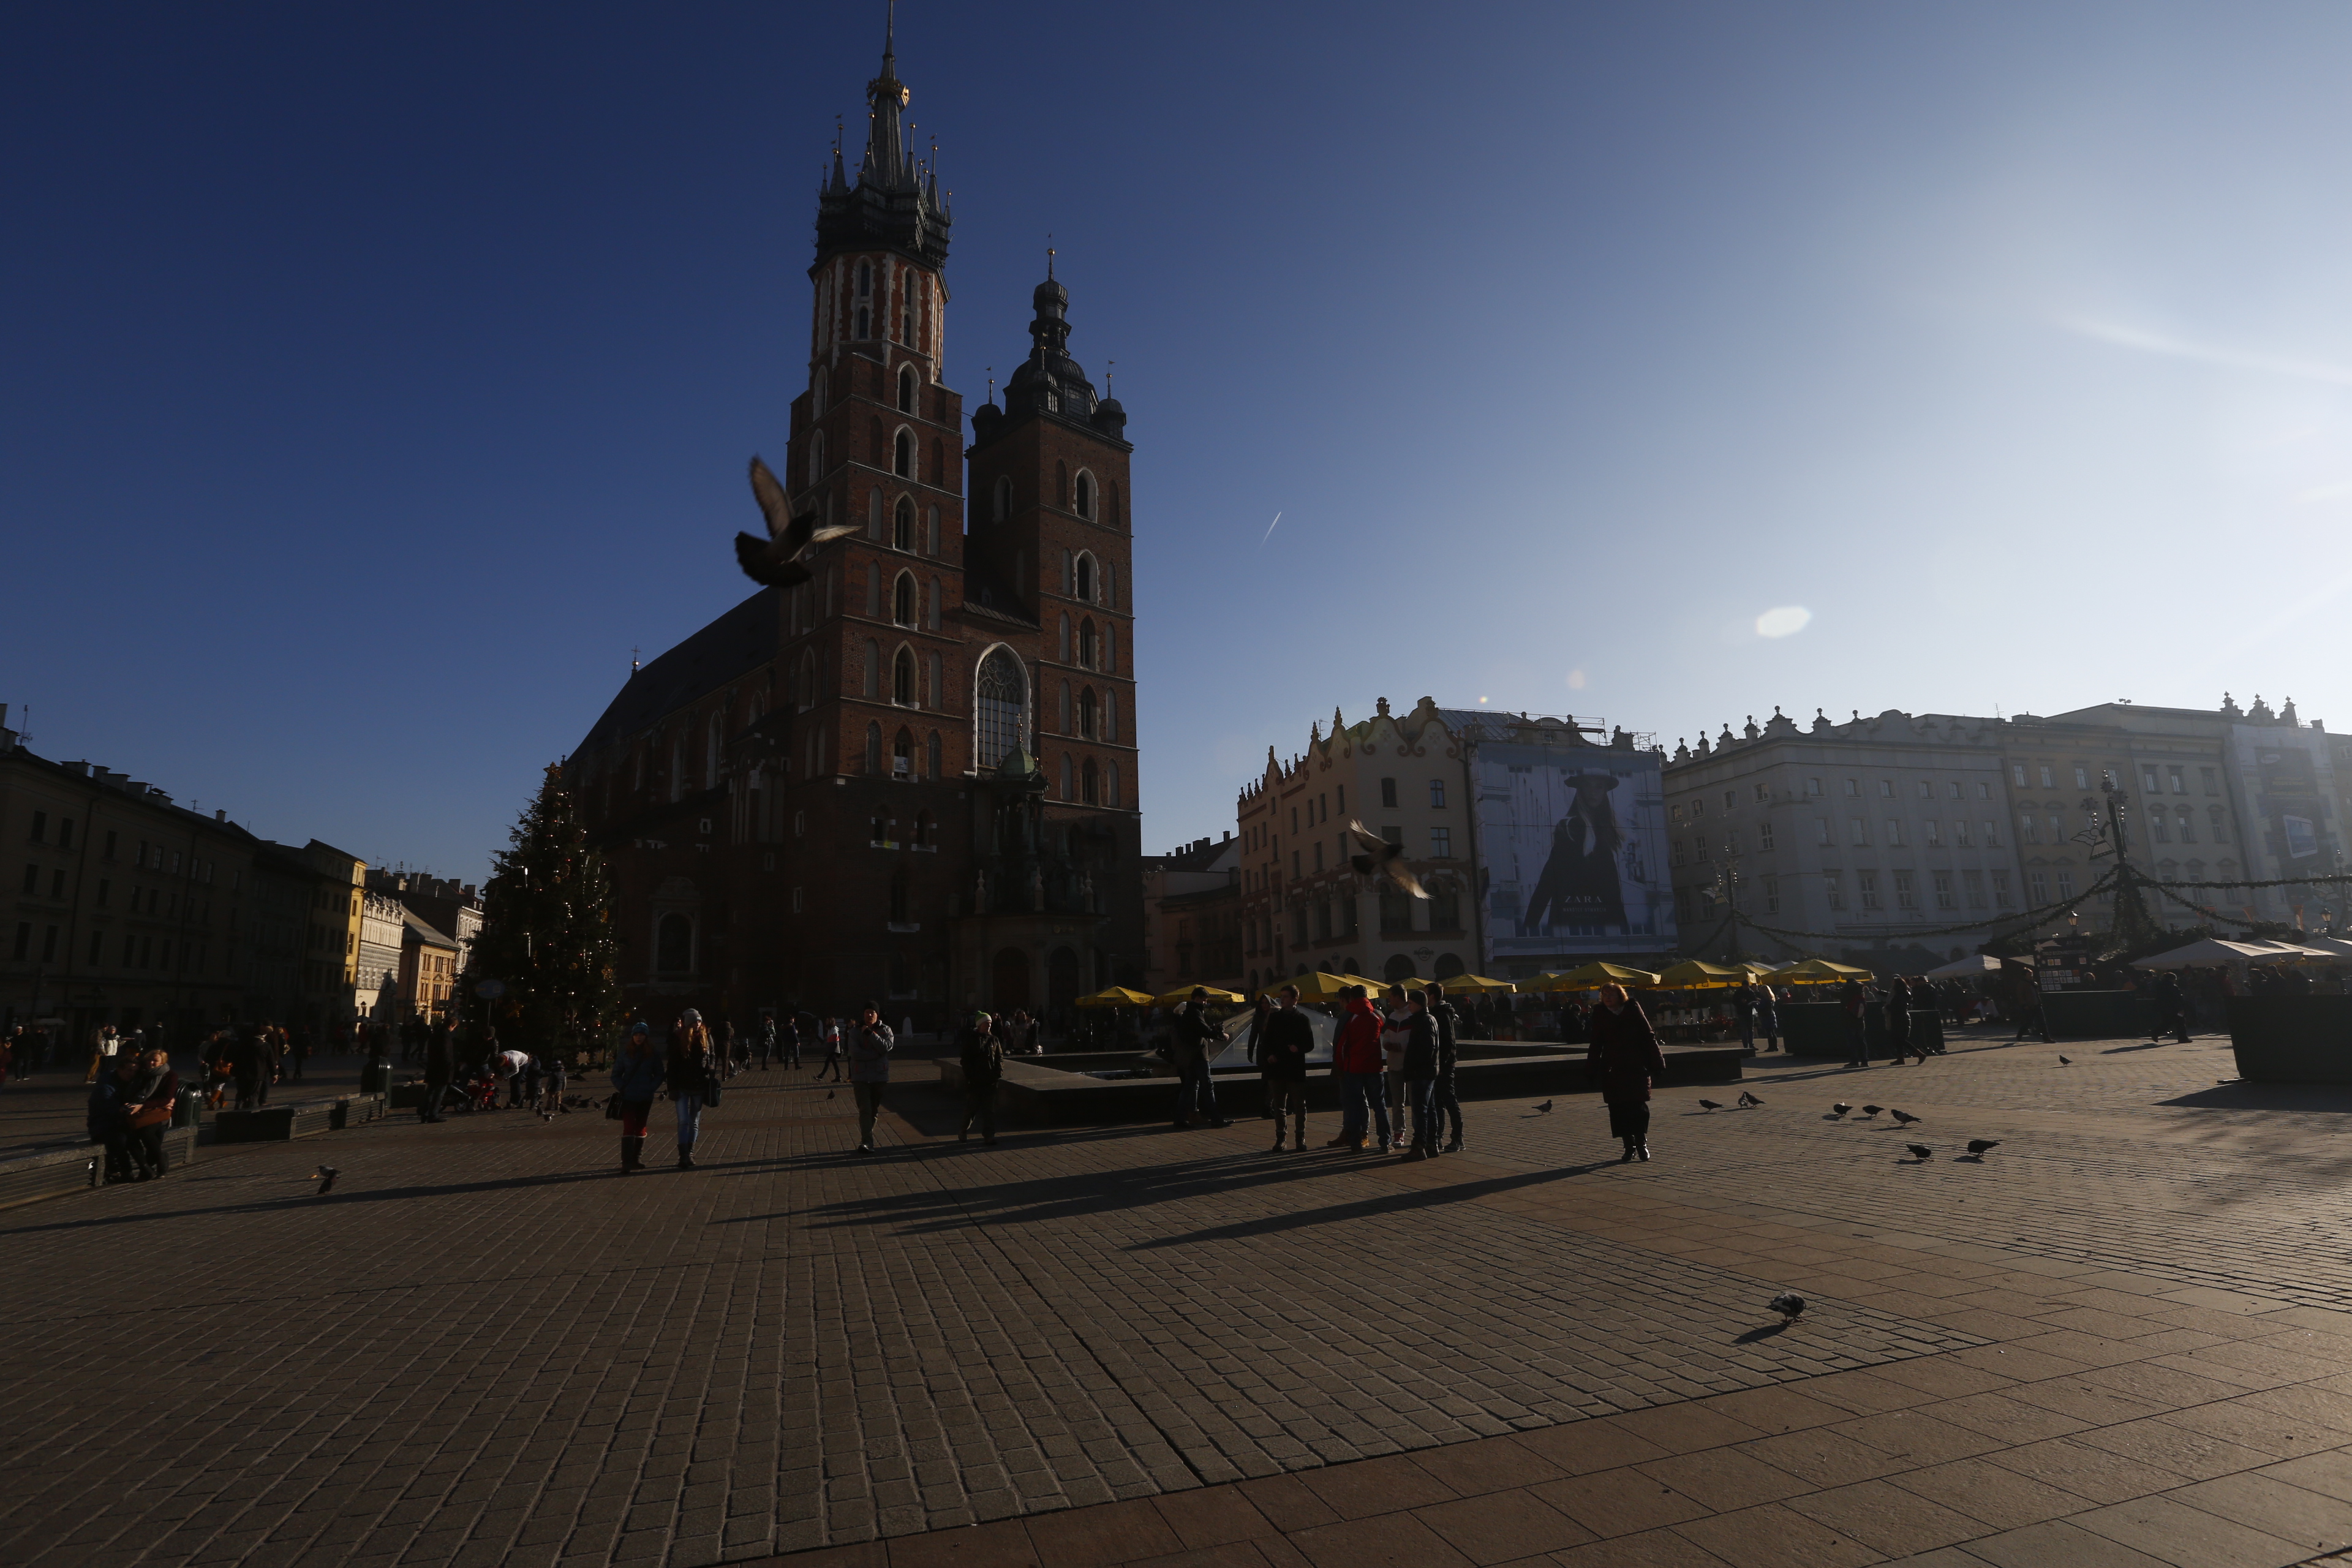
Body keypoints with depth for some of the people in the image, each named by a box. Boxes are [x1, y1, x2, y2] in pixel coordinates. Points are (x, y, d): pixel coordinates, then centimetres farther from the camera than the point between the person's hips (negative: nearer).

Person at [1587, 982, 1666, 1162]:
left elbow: (1648, 1036, 2)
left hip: (1636, 1067, -2)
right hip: (1612, 1070, 2)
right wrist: (1592, 1070, 9)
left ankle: (1642, 1144, 10)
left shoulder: (1633, 1009, 0)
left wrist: (1657, 1063, -2)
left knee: (1638, 1106, -5)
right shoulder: (1600, 1014, 6)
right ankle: (1630, 1147, 10)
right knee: (1619, 1109, 1)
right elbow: (1596, 1044, 11)